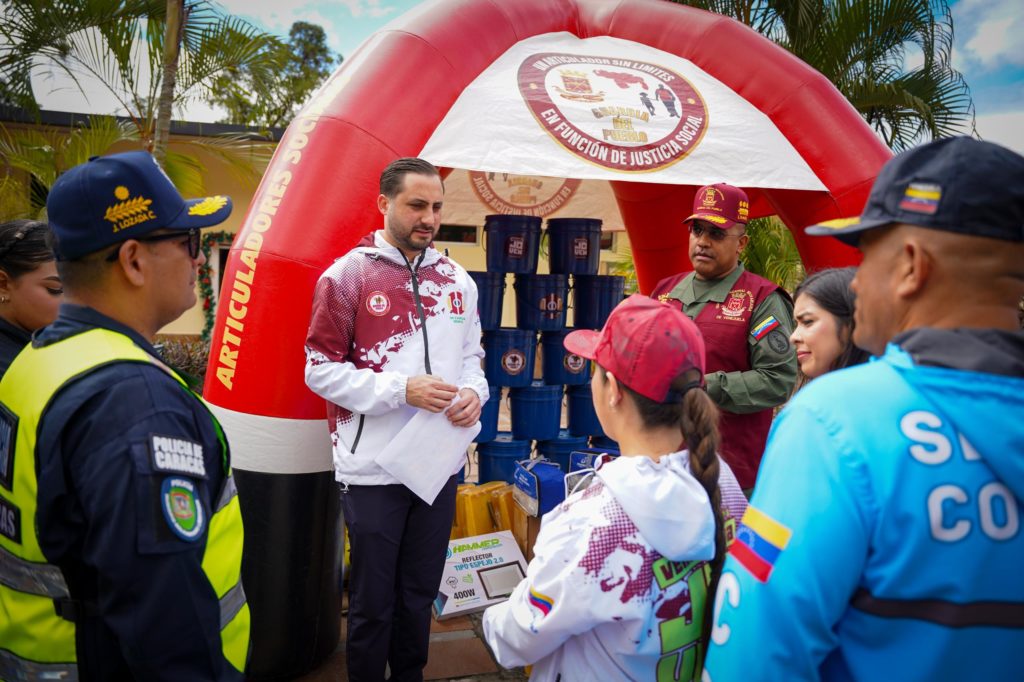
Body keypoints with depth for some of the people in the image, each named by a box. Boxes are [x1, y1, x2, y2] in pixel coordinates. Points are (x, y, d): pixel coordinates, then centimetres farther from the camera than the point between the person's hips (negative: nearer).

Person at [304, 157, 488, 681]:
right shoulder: (348, 274, -7)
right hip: (374, 468, -4)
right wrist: (402, 389, -19)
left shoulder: (456, 279, 7)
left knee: (420, 595, 19)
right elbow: (321, 368, -9)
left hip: (438, 463, 4)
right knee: (373, 603, 10)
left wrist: (473, 392, -8)